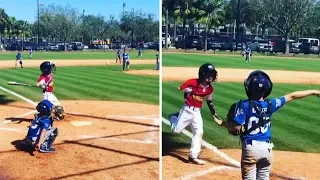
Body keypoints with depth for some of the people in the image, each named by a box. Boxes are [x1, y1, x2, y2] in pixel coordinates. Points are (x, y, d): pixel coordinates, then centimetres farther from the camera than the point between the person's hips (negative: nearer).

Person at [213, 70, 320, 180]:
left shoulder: (243, 105, -13)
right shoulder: (270, 104, -1)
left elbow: (236, 127, -15)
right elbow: (292, 96, 9)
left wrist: (222, 123, 2)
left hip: (250, 148, -3)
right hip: (267, 148, 4)